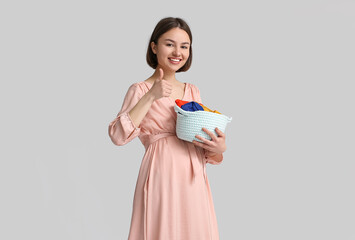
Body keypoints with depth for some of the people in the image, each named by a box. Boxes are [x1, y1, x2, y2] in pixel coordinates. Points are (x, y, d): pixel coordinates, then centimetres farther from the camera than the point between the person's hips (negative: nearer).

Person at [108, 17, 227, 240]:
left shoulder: (192, 91, 13)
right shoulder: (140, 90, -2)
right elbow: (118, 136, -15)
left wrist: (219, 148, -5)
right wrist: (150, 97, -19)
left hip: (194, 181, 5)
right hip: (162, 178, -5)